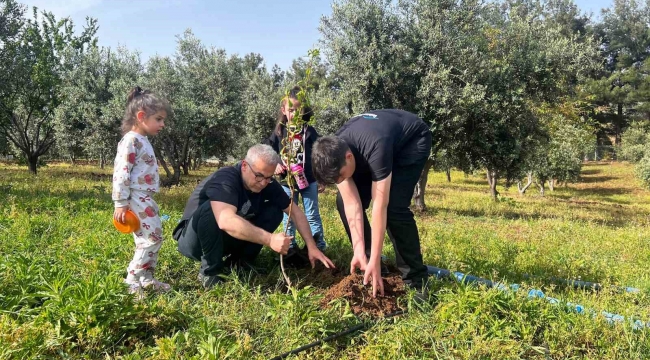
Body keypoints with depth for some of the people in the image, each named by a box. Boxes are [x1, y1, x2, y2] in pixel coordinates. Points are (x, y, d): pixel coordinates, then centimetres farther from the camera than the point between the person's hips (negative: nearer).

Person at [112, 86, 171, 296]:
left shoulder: (143, 141, 16)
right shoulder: (131, 141, -14)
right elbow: (121, 174, -19)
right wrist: (121, 204, -21)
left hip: (146, 199, 10)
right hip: (136, 200, -10)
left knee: (153, 239, 14)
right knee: (151, 239, -9)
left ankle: (147, 278, 25)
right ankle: (132, 281, -1)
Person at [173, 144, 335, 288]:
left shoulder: (267, 184, -10)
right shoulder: (225, 179, -31)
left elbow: (296, 212, -4)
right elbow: (226, 221, -47)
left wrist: (312, 247, -14)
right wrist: (270, 239, -49)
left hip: (226, 240, 6)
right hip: (192, 240, -6)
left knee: (274, 211, -9)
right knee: (211, 209, -37)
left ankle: (238, 261, -1)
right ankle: (210, 271, -17)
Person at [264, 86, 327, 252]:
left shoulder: (309, 131, -3)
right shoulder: (279, 132, 0)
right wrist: (274, 164, -14)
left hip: (309, 181, -1)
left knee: (312, 215, 7)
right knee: (288, 216, 11)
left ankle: (319, 245, 15)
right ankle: (289, 246, 23)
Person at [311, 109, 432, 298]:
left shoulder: (375, 148, -43)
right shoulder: (333, 154, -23)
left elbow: (380, 207, -39)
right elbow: (352, 204, -22)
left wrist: (374, 262, -35)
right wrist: (359, 252, -26)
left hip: (412, 139, -6)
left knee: (394, 206, -26)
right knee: (343, 202, -7)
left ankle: (416, 280, -12)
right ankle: (366, 264, 7)